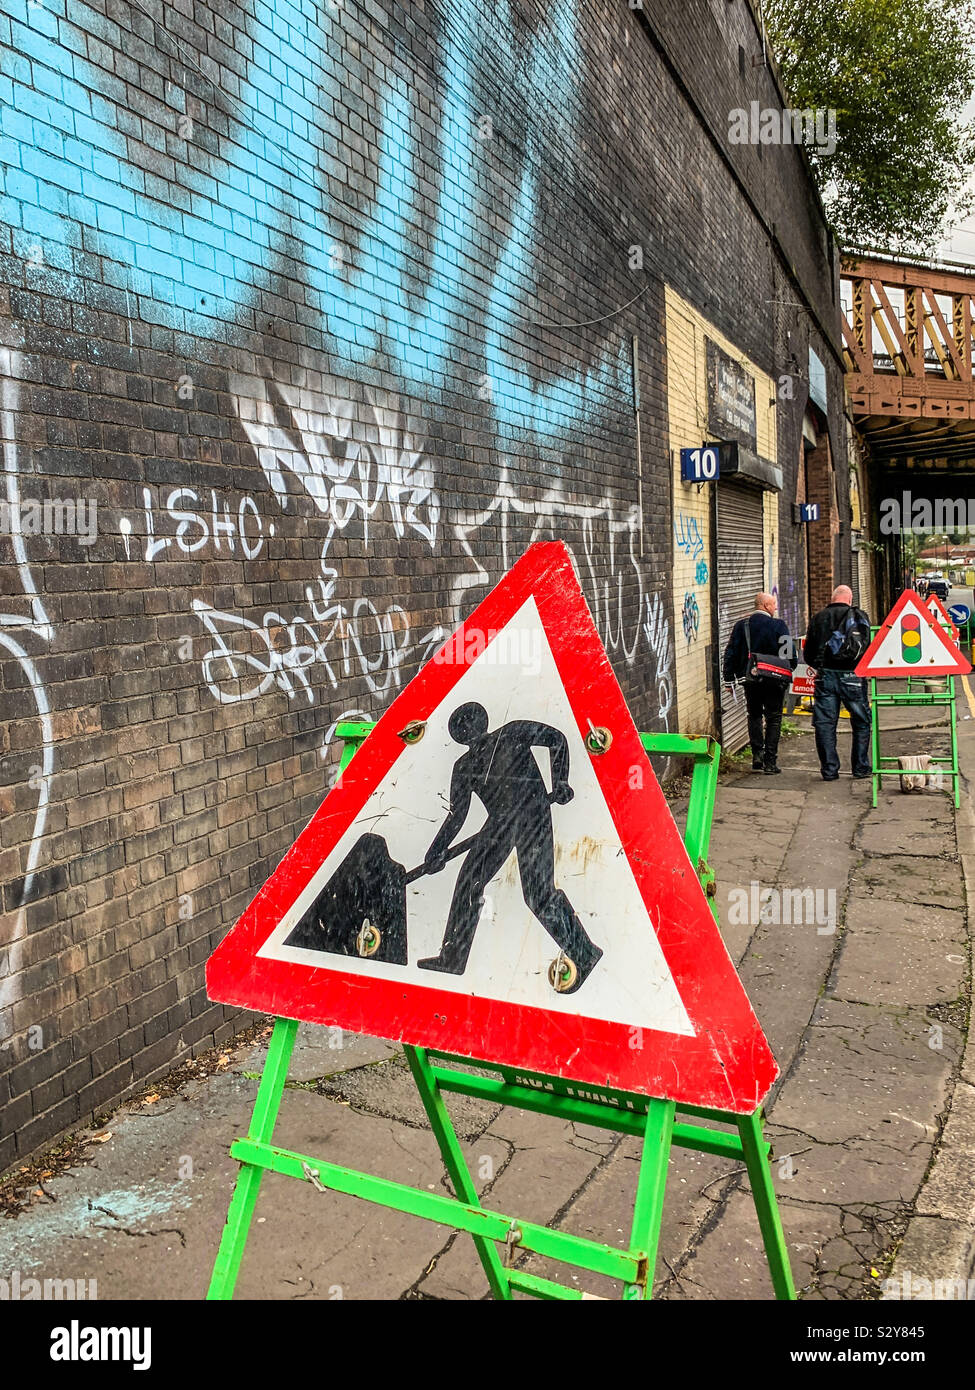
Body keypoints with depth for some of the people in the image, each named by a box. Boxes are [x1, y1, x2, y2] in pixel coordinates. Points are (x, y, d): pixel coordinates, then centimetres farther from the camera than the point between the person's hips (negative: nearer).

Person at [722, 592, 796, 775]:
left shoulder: (741, 625, 1)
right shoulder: (778, 625, -8)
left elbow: (731, 652, 2)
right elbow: (790, 652, -7)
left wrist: (729, 677, 8)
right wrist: (790, 669, 12)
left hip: (750, 679, 3)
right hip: (774, 680, -3)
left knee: (754, 716, 18)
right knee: (773, 718, 6)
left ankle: (757, 756, 7)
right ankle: (770, 761, 3)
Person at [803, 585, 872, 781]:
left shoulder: (819, 617, 6)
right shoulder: (859, 617, 2)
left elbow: (808, 653, 8)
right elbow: (867, 648, 0)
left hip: (825, 676, 1)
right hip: (852, 676, -1)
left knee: (824, 723, 5)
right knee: (861, 723, 12)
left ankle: (829, 770, 5)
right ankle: (861, 768, 15)